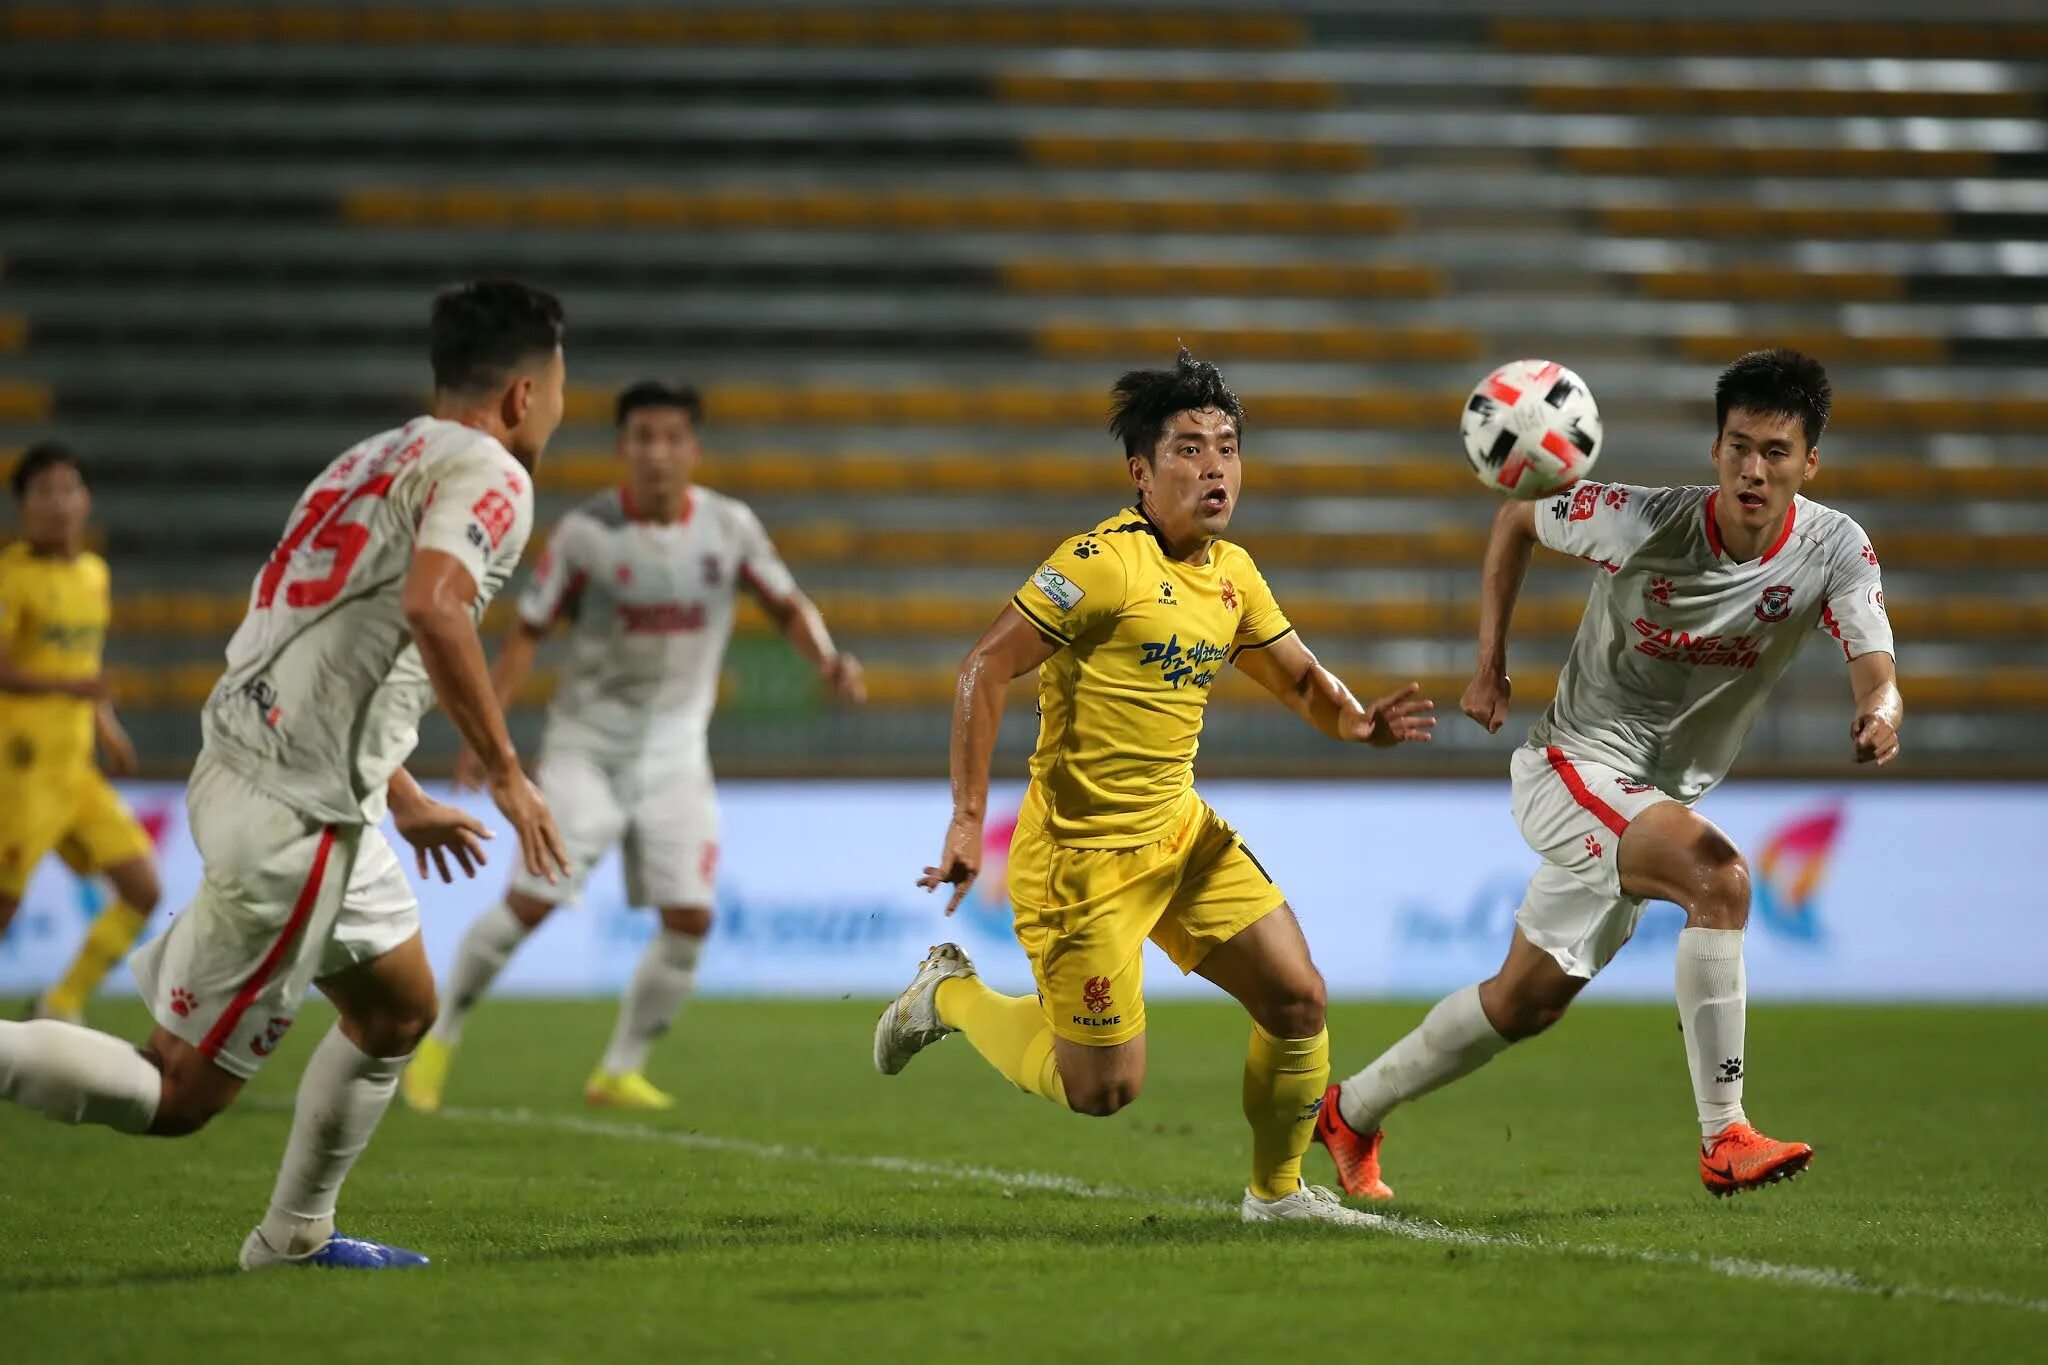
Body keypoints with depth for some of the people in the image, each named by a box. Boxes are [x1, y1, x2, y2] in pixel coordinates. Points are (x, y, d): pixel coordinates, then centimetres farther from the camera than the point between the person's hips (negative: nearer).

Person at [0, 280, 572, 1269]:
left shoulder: (374, 462, 19)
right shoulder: (490, 475, -8)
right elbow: (431, 606, -27)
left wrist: (402, 799, 34)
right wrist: (506, 772, -19)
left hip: (238, 768, 10)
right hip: (294, 822, -10)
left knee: (399, 1008, 26)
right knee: (180, 1097, -3)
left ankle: (295, 1238, 33)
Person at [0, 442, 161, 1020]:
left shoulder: (94, 573, 13)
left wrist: (107, 726, 14)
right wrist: (67, 687, -33)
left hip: (76, 768, 7)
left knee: (143, 891, 2)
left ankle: (61, 1008, 13)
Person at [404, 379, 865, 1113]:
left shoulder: (730, 527, -4)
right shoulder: (584, 532, -10)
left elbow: (787, 605, 8)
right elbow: (529, 632, -3)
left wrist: (828, 659, -12)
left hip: (675, 751, 2)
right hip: (587, 743, -2)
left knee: (690, 919, -9)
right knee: (530, 902, -11)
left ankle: (621, 1071, 8)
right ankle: (440, 1039, 9)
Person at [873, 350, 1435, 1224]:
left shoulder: (1232, 573, 6)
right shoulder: (1103, 562, -19)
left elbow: (1302, 680, 16)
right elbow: (985, 669, -18)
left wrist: (1357, 721, -8)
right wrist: (968, 820, -23)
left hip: (1181, 832, 8)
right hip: (1083, 851, -8)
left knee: (1298, 997, 1)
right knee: (1105, 1088, -2)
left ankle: (1277, 1190, 20)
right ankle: (950, 995, 22)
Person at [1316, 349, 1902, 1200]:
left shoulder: (1834, 550, -13)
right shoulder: (1638, 522, -19)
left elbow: (1876, 673, -26)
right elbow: (1516, 521, 0)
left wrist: (1879, 716, -50)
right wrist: (1489, 665, -2)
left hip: (1662, 796, 5)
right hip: (1573, 765, -5)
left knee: (1527, 1002, 14)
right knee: (1718, 876, -32)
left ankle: (1350, 1114, 35)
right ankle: (1724, 1137, -30)